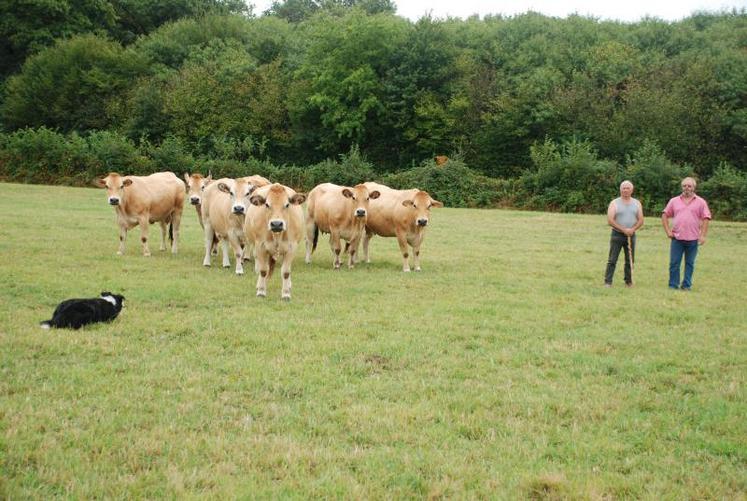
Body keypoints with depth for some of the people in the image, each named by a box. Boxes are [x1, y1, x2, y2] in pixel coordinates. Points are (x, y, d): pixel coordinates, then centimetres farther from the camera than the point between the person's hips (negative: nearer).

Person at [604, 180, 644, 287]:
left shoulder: (637, 203, 10)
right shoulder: (614, 203, 0)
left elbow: (640, 220, 5)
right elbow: (610, 220, -9)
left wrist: (633, 229, -13)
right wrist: (623, 230, -16)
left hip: (631, 235, 3)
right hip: (617, 235, -3)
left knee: (630, 261, 7)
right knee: (612, 260, -5)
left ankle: (629, 281, 15)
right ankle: (608, 282, -4)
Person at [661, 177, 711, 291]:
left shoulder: (701, 202, 3)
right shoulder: (674, 201, 8)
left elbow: (705, 219, -1)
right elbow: (665, 215, 11)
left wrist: (703, 235, -9)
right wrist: (668, 231, 2)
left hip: (693, 239, -1)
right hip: (677, 238, 1)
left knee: (690, 264, 6)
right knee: (674, 263, 2)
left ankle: (686, 285, 14)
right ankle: (673, 286, 10)